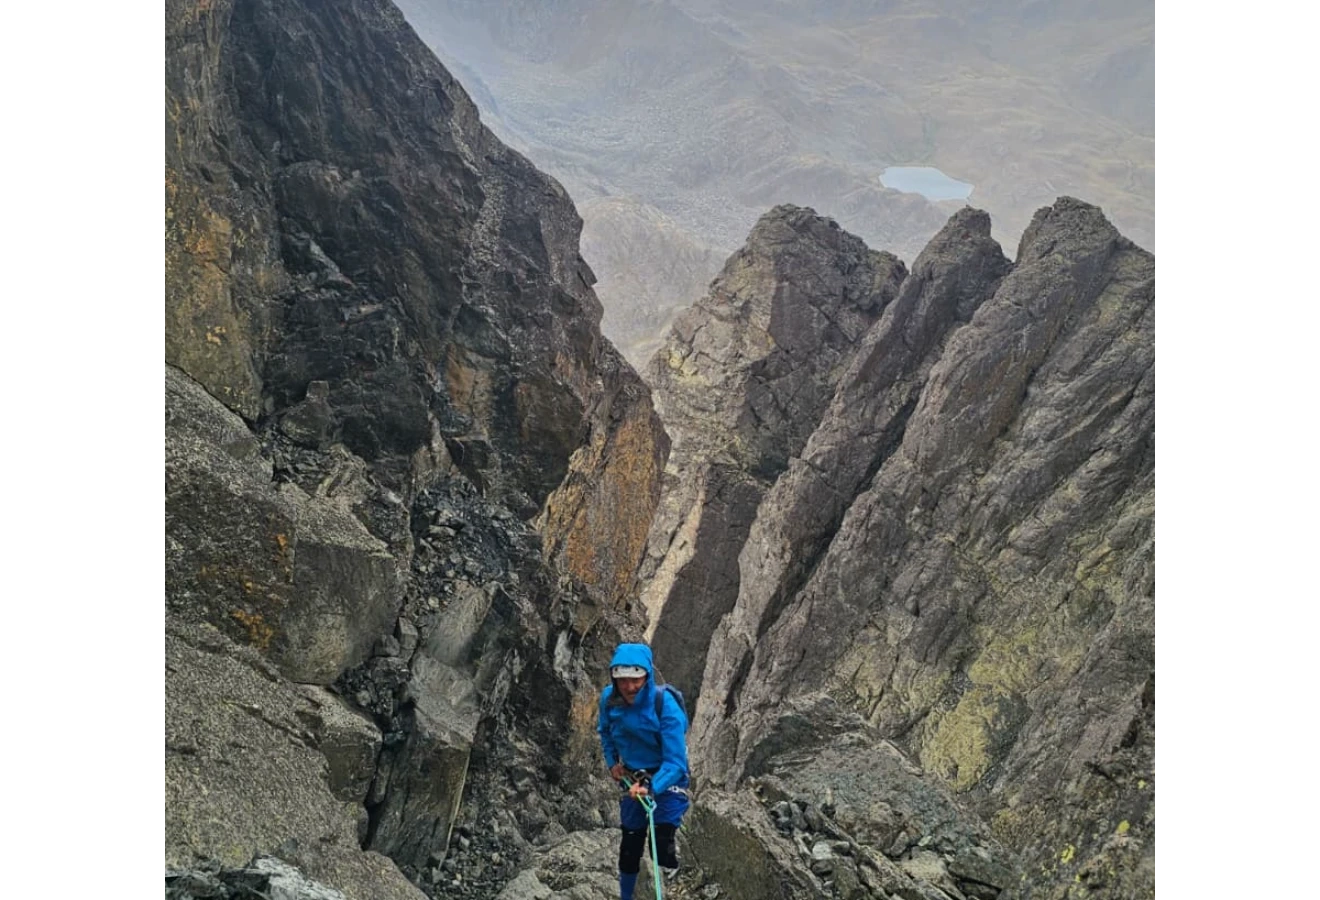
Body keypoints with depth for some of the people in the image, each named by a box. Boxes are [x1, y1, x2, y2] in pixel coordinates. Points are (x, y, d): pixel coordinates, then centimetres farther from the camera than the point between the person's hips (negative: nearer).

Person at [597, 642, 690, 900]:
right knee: (630, 846, 14)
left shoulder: (666, 706, -31)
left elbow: (675, 762, -32)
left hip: (666, 779, -4)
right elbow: (605, 730, 8)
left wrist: (651, 788, -46)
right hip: (632, 779, 4)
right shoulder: (609, 698, -17)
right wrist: (612, 762, -2)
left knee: (661, 845, -14)